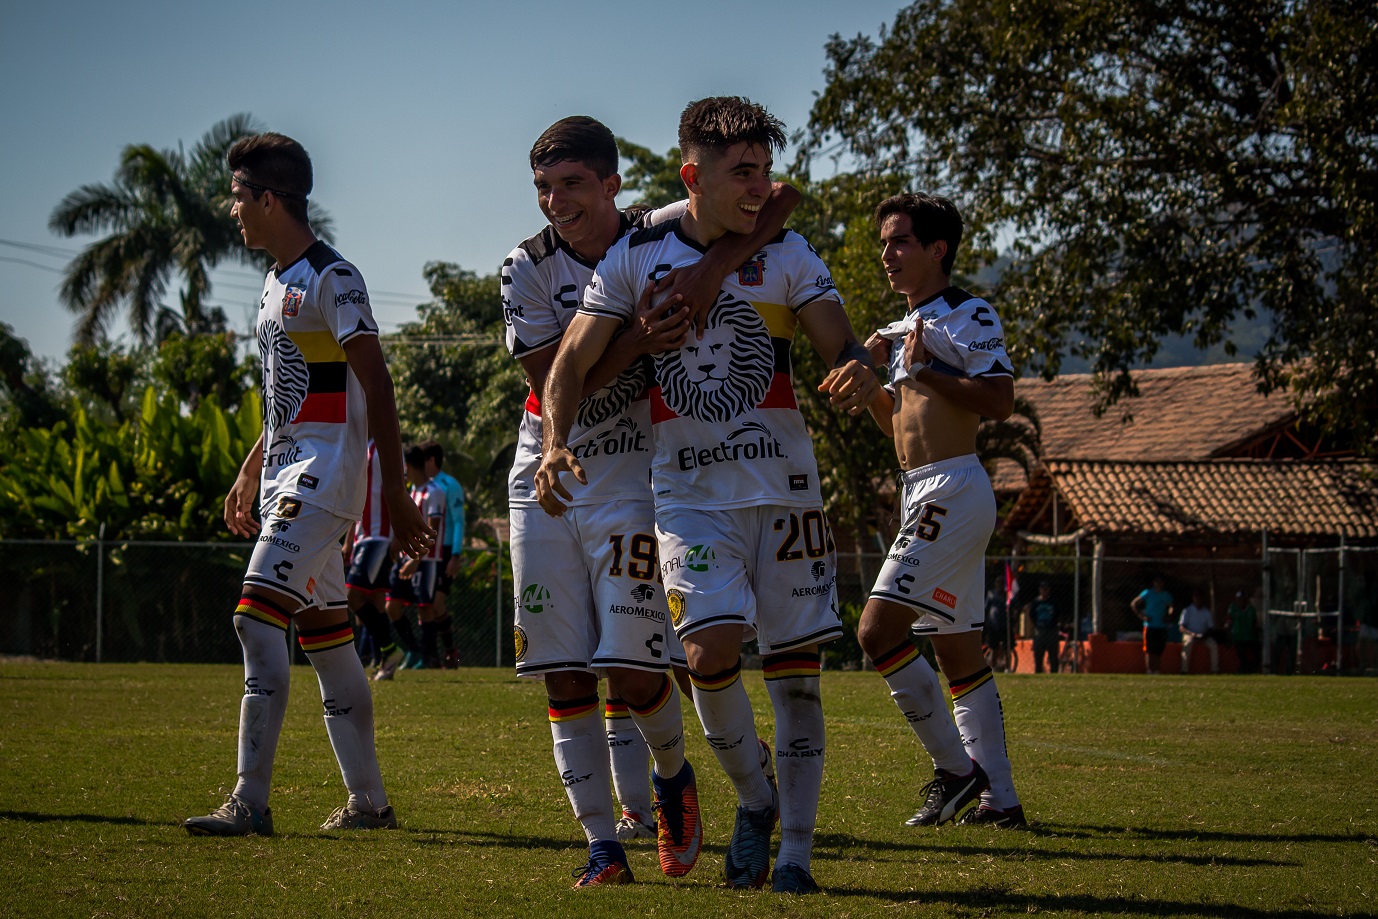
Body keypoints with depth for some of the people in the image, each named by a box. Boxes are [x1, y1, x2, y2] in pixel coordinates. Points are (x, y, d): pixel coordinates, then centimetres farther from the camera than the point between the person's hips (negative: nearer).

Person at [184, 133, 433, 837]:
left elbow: (375, 387, -15)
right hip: (286, 475, 10)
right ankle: (367, 801, 16)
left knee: (258, 615, -18)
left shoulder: (332, 278, -12)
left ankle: (251, 801, -21)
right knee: (324, 635, 10)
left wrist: (394, 491, -19)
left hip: (325, 471, -10)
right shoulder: (277, 283, 17)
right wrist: (249, 475, 28)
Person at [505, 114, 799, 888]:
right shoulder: (528, 270, -3)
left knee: (633, 671, -10)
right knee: (565, 678, 0)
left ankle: (672, 774, 21)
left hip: (635, 475, -2)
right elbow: (554, 385, -11)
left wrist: (715, 266, -30)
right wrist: (633, 342, -26)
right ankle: (604, 844, 8)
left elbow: (781, 198, -14)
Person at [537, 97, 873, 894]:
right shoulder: (635, 259, 2)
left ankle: (797, 849, 8)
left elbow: (843, 350, -4)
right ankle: (754, 799, 8)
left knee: (795, 670, -1)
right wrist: (557, 443, -15)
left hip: (784, 488, 1)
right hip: (690, 492, -1)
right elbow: (573, 363, 2)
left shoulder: (789, 254, 2)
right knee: (712, 651, -18)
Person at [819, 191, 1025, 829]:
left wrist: (922, 373, -21)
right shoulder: (906, 329, 20)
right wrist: (868, 389, 10)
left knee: (877, 628, -16)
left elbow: (999, 401, -20)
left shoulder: (968, 316, -8)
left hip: (953, 491, -10)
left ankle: (955, 768, -9)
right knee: (959, 653, 10)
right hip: (926, 495, 10)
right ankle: (998, 798, 14)